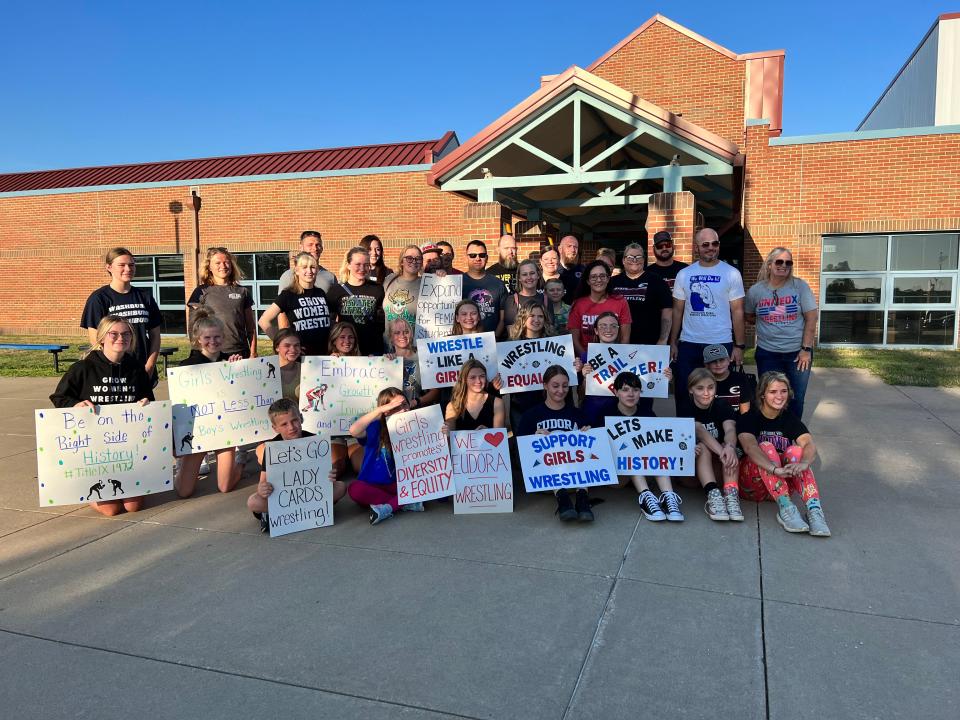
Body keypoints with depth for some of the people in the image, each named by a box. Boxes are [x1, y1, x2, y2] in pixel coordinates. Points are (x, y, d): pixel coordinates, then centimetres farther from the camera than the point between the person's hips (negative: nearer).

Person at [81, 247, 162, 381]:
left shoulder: (145, 296, 11)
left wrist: (149, 367, -2)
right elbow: (95, 340, -4)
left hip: (145, 372, 3)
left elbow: (155, 335, 11)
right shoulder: (98, 298, 0)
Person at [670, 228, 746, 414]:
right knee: (684, 394, 8)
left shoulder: (731, 274, 0)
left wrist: (739, 346, -6)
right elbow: (678, 311, 9)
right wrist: (673, 342, 5)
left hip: (722, 344, -2)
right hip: (688, 344, 2)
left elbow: (737, 312, -1)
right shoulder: (684, 274, 6)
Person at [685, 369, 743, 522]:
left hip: (719, 468, 2)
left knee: (729, 450, -27)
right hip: (694, 462, -2)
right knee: (703, 447, -30)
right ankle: (713, 495, -47)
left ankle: (731, 495, -43)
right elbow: (700, 431, -27)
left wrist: (729, 447, -48)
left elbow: (730, 429, -23)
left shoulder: (722, 406, -3)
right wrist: (721, 452, -45)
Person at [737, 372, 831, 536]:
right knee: (766, 447, -28)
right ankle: (785, 508, -41)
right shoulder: (749, 418, -7)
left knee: (795, 450, -24)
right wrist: (775, 469, -46)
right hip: (752, 484, -3)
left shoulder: (791, 419, 4)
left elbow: (810, 445, -15)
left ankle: (814, 509, -39)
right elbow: (749, 447, -28)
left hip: (783, 484, 3)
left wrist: (804, 463, -40)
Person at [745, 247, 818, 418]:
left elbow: (811, 318, -6)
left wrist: (806, 349, -10)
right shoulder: (755, 291, -1)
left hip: (798, 352, -1)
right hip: (767, 353, 1)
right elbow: (749, 317, 13)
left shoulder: (800, 286, -5)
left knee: (796, 400, 8)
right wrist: (768, 321, -2)